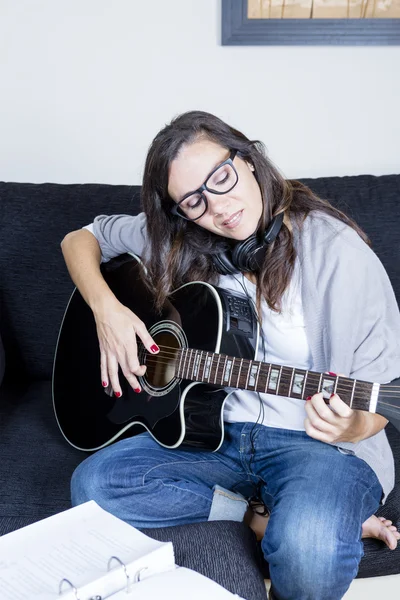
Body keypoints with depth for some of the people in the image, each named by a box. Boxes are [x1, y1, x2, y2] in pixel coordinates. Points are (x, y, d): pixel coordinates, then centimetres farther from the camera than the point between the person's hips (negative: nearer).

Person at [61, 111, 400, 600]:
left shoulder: (336, 251, -14)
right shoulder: (176, 242, -1)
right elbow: (80, 239, 11)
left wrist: (350, 428, -33)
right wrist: (106, 307, -8)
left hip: (316, 440, -5)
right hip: (212, 430, 5)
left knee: (308, 556, -36)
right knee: (93, 485, -18)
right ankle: (268, 514, -8)